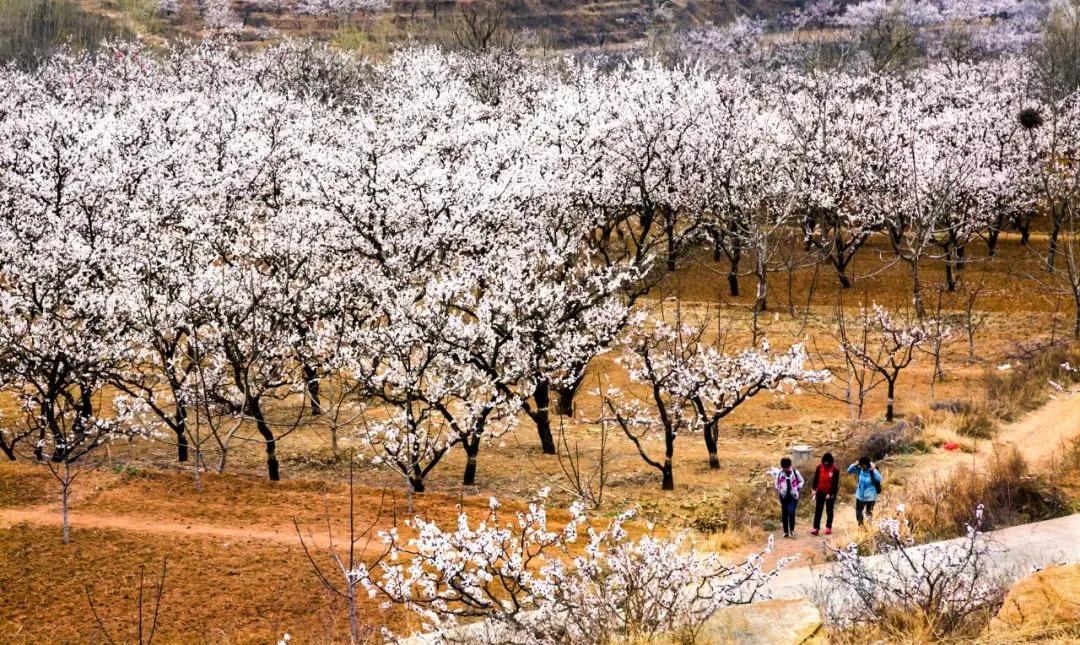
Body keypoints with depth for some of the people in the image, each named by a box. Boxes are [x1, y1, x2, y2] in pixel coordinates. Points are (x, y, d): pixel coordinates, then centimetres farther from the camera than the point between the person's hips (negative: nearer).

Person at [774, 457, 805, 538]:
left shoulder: (795, 472, -2)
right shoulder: (780, 473, 2)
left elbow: (802, 481, 11)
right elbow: (777, 483, 16)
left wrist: (798, 488, -1)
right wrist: (779, 491, 4)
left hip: (793, 496, -2)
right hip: (784, 496, 2)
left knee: (791, 512, -17)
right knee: (784, 514, 5)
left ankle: (792, 529, -2)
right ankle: (785, 531, 14)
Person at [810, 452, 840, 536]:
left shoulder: (835, 470, -14)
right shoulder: (819, 467, -5)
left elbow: (835, 483, -13)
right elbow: (815, 479, 3)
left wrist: (830, 494, -15)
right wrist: (814, 489, -3)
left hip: (830, 493, -2)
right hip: (820, 492, 2)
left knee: (829, 510, 10)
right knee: (818, 510, 0)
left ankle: (828, 527, 22)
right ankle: (816, 528, 0)